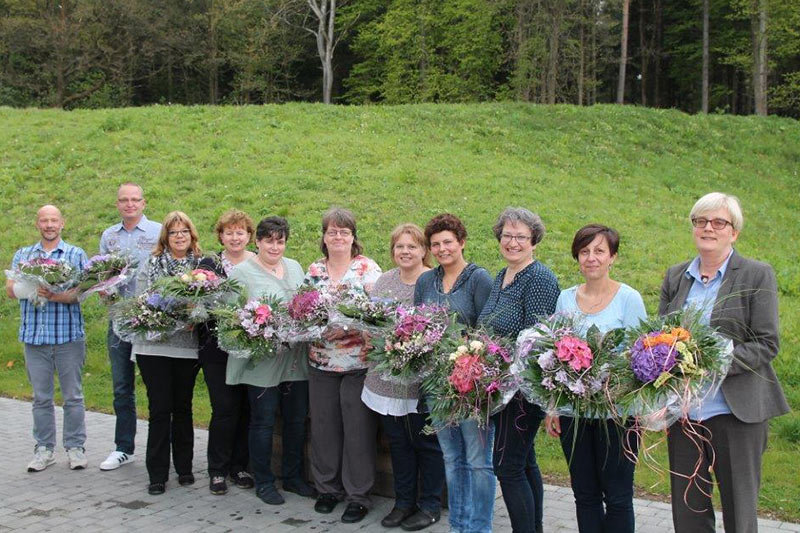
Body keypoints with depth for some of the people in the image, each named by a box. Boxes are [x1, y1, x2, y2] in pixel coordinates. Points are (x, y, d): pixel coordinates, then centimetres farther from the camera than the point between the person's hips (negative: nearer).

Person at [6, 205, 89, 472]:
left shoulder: (77, 255, 5)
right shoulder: (23, 255, 13)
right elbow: (10, 289, 2)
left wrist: (55, 296, -24)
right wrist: (35, 288, -17)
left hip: (69, 335, -2)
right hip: (34, 336, 2)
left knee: (73, 396, 4)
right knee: (41, 397, 8)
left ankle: (75, 447, 14)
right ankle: (44, 449, 18)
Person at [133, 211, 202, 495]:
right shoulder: (150, 266, 4)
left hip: (188, 346, 1)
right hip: (155, 346, -1)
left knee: (183, 407, 10)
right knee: (159, 408, -1)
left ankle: (184, 467, 22)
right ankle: (157, 474, 8)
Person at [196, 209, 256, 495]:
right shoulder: (209, 263, 4)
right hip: (217, 349, -1)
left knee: (247, 408, 5)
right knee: (224, 409, -3)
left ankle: (239, 465, 21)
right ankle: (217, 470, 11)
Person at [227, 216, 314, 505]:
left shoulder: (294, 267, 13)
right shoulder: (241, 272, -4)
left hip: (297, 358, 6)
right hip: (263, 359, -5)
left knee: (297, 419, 13)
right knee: (263, 421, 4)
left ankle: (293, 476, 28)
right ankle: (263, 482, 18)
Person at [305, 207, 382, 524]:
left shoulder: (368, 269, -4)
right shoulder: (314, 270, 10)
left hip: (358, 363, -4)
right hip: (321, 363, 4)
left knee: (358, 431, 1)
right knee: (324, 427, 10)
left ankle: (358, 495, 14)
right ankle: (327, 487, 27)